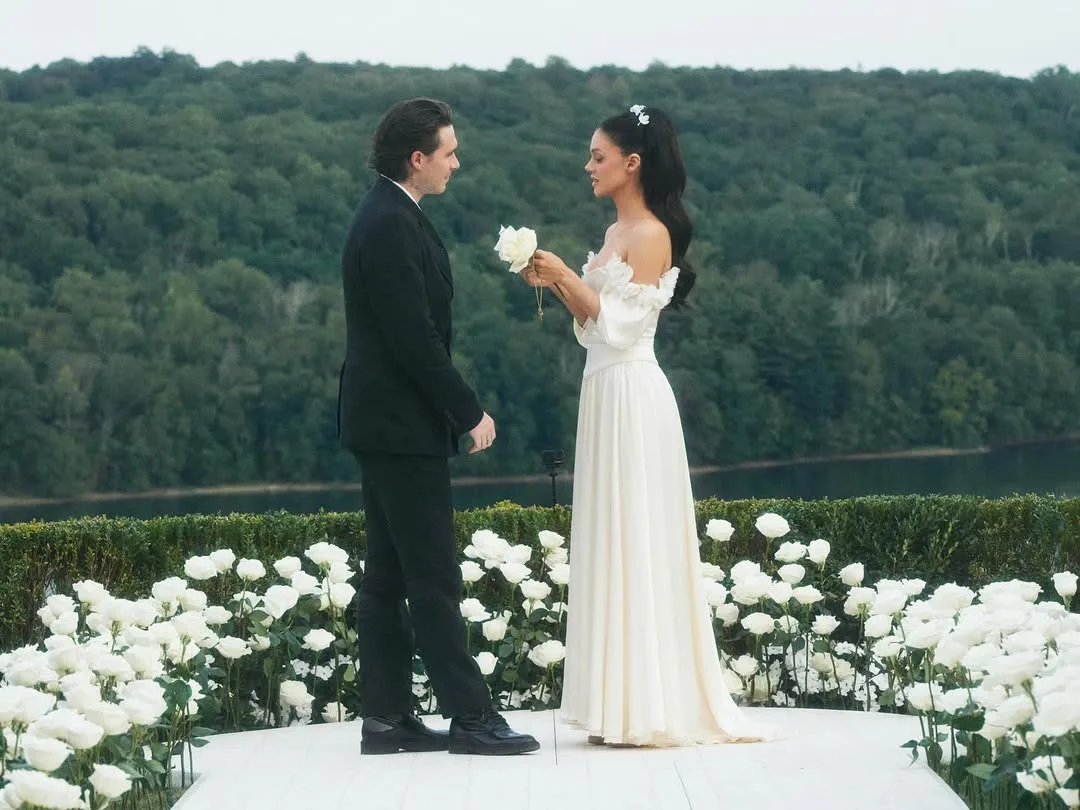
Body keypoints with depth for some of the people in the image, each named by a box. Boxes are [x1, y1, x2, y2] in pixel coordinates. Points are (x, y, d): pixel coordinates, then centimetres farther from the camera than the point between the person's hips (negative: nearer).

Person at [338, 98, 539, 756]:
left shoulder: (389, 218, 14)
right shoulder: (391, 227, -18)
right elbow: (415, 338, -21)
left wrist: (457, 408, 17)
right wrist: (470, 412, -14)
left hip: (385, 424, 11)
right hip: (402, 427, -11)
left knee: (388, 577, 10)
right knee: (435, 578, -6)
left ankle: (387, 718, 13)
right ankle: (470, 717, -2)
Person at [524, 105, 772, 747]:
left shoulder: (651, 235, -11)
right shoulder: (617, 233, 15)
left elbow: (622, 325, -16)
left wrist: (567, 275, -12)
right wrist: (556, 284, 5)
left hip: (632, 399, -9)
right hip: (605, 392, 9)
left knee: (636, 542, -6)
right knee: (613, 543, 9)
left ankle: (647, 710, -3)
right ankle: (624, 704, 14)